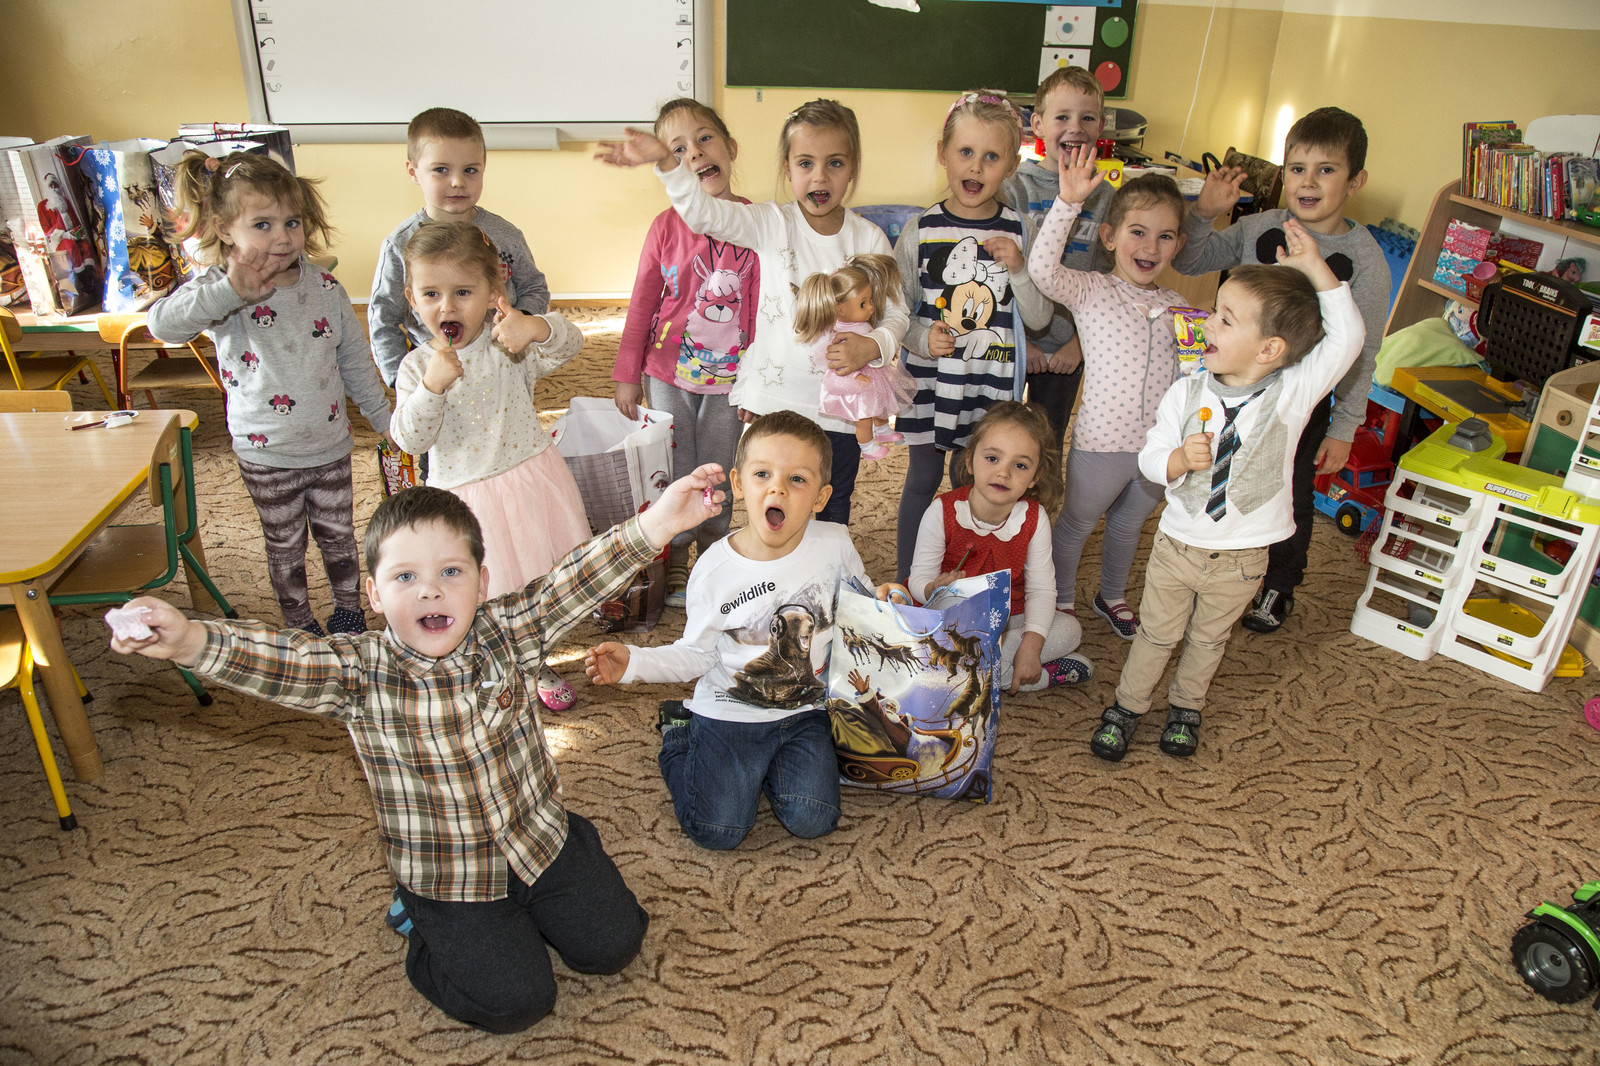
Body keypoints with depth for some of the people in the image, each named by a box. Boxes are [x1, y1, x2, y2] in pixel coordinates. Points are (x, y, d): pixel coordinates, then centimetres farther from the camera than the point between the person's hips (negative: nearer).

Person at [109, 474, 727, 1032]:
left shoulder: (504, 634, -14)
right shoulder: (360, 674, -19)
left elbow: (572, 586, -25)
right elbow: (275, 659, -34)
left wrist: (656, 524, -39)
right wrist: (189, 640, -55)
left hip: (541, 838, 3)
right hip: (444, 871, -2)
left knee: (610, 944, 6)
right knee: (513, 1002, -6)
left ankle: (523, 908, 32)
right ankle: (426, 923, 20)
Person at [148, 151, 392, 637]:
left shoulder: (324, 287, -5)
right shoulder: (220, 291, -16)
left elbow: (355, 360, 6)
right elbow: (163, 323, -36)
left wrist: (384, 418, 12)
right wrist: (230, 292, -50)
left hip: (330, 446, 2)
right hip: (266, 455, -2)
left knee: (338, 536, 18)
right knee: (284, 546, 16)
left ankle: (348, 610, 40)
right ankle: (299, 625, 35)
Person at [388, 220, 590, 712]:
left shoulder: (512, 346, -6)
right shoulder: (416, 367, -3)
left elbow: (570, 343, -22)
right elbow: (410, 440, -11)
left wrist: (537, 328, -44)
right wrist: (432, 386, -27)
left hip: (529, 480, 0)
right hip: (465, 496, 0)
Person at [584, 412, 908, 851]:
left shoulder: (834, 544, -11)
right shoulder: (715, 569, -15)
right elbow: (697, 653, -5)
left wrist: (885, 600, -13)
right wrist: (634, 662, -19)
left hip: (805, 709, 2)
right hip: (730, 711, -2)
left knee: (812, 821, -12)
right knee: (716, 831, -8)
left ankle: (767, 763, 19)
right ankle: (681, 735, 20)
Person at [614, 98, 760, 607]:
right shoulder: (666, 226, -7)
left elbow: (762, 306, -4)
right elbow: (642, 302, 0)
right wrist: (627, 375, 2)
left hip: (729, 375, 0)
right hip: (669, 373, 0)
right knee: (673, 470, 11)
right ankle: (674, 560, 31)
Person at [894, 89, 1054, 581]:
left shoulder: (1020, 232, -2)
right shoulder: (920, 230, -5)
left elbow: (1039, 318, 0)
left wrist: (1019, 268, -16)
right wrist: (920, 338, -17)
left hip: (992, 384, 1)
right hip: (930, 378, -1)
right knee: (923, 481, 10)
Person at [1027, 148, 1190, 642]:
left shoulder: (1175, 305, 6)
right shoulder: (1089, 291, -9)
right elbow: (1043, 268, -29)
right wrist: (1069, 202, -37)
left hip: (1159, 446, 5)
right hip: (1102, 442, -4)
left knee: (1129, 524, 24)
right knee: (1077, 523, 15)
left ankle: (1112, 596, 47)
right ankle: (1061, 599, 39)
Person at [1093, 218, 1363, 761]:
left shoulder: (1292, 393, -16)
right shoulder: (1186, 393, -11)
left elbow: (1346, 337, -25)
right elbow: (1150, 457, -8)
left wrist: (1314, 265, -28)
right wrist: (1177, 459, -31)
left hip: (1242, 558, 0)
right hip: (1177, 545, 0)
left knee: (1208, 638, 21)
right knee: (1157, 633, 16)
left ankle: (1186, 705, 46)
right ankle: (1126, 706, 37)